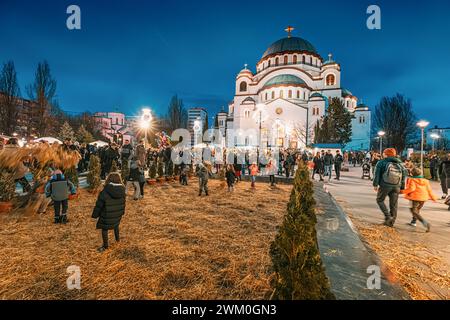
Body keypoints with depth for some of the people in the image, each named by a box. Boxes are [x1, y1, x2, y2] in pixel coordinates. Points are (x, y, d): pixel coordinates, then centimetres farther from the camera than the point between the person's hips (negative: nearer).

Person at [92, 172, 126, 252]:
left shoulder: (105, 192, -21)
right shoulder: (122, 191, -7)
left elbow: (99, 205, -14)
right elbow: (123, 203, 6)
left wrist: (95, 215, -1)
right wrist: (122, 212, 20)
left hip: (107, 216, -4)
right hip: (117, 215, 4)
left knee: (104, 229, 13)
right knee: (116, 226, 29)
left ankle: (105, 246, 25)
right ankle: (117, 238, 45)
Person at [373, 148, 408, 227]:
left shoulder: (381, 162, 1)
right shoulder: (400, 164, 14)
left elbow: (377, 174, -6)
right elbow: (405, 174, 12)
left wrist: (375, 184, -3)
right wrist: (402, 187, 15)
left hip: (385, 185, -4)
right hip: (396, 186, 4)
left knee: (380, 200, 12)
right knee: (394, 204, 10)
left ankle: (388, 216, -4)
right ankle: (391, 222, 16)